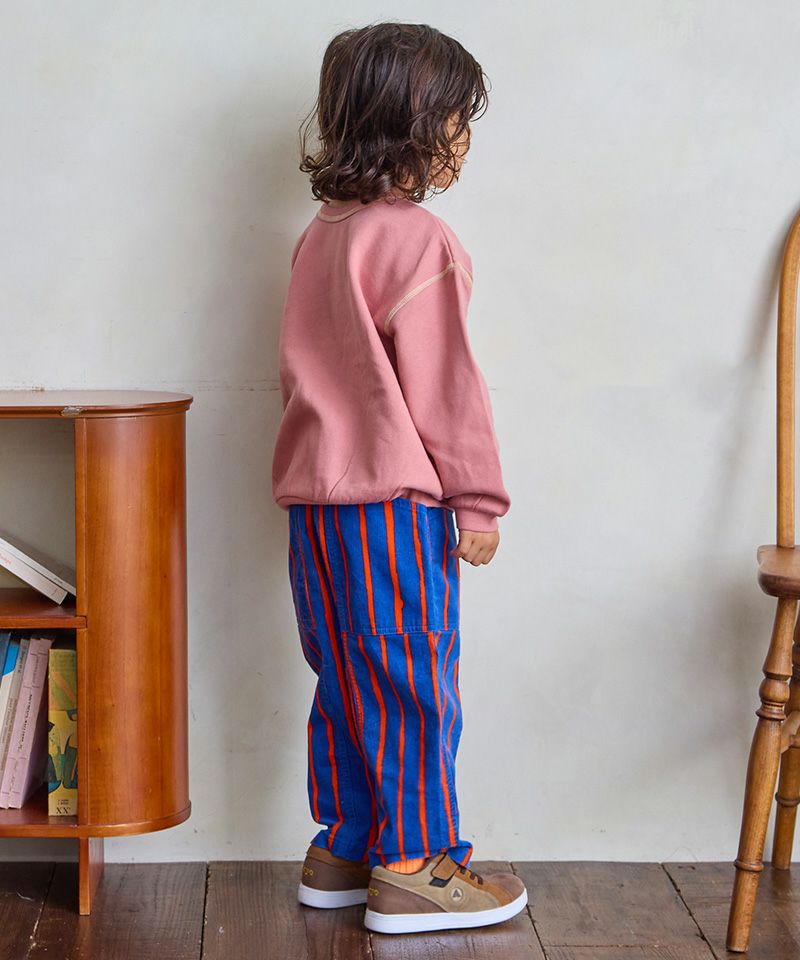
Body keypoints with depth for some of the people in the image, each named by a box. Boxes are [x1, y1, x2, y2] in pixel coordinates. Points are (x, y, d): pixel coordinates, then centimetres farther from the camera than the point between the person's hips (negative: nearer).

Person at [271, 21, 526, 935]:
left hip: (313, 498, 8)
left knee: (344, 682, 14)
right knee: (414, 684, 1)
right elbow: (443, 385, -14)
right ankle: (415, 869, 8)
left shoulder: (318, 235, 12)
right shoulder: (417, 239, -13)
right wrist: (477, 499, -8)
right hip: (396, 495, -8)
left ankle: (341, 850, 22)